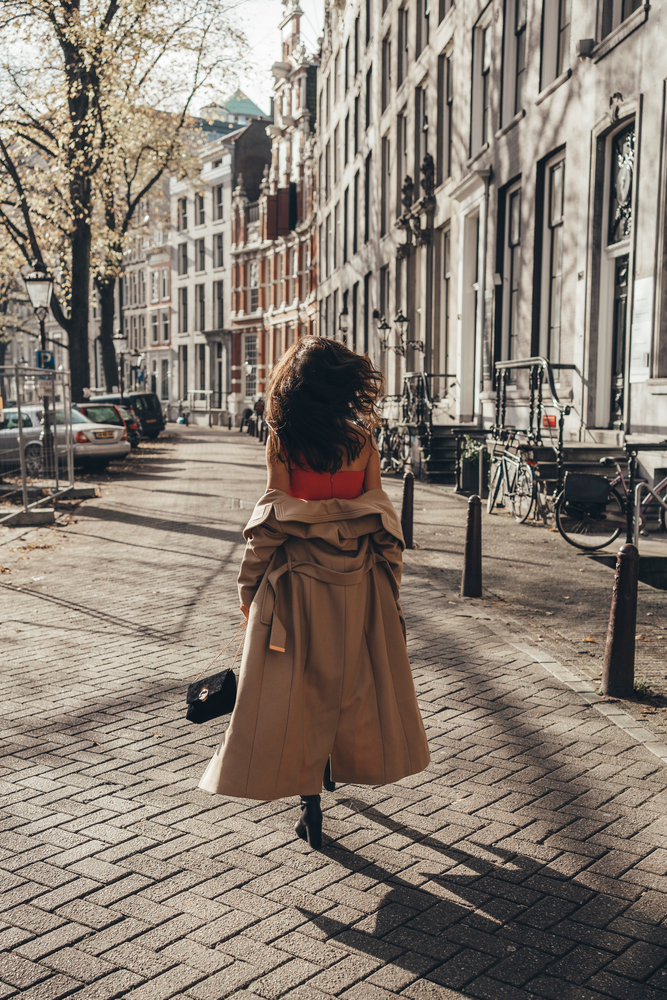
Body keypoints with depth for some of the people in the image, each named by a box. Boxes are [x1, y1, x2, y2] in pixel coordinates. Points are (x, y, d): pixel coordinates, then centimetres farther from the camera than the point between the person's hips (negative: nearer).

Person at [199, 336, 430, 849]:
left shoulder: (281, 442, -11)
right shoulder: (363, 442, -5)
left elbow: (273, 518, -11)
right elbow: (381, 516, -2)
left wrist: (250, 585, -2)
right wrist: (386, 581, 9)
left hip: (296, 584, -2)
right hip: (359, 583, 3)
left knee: (299, 687, 7)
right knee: (350, 679, 22)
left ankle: (311, 800, 7)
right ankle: (336, 766, 41)